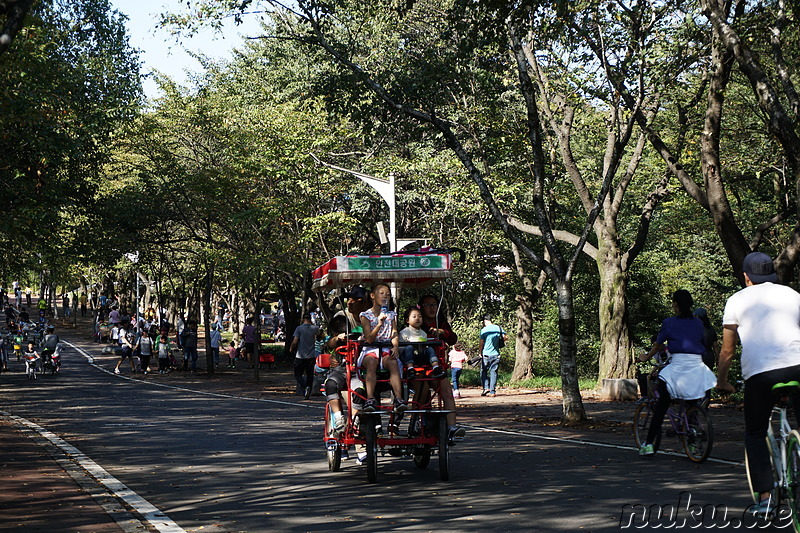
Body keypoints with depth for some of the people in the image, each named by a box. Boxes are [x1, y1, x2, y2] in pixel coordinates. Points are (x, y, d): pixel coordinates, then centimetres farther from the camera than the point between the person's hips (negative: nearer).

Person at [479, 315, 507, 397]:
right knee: (493, 372, 6)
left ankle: (486, 388, -2)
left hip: (486, 354, -3)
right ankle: (492, 391, 4)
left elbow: (481, 343, -6)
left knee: (483, 372, 12)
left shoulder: (484, 330, -8)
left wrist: (480, 352, 7)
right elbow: (505, 337, 6)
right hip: (496, 354, 3)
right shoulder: (498, 328, 2)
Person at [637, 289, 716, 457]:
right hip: (697, 366, 4)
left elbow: (658, 345, 9)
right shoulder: (698, 323, 13)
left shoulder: (669, 322, 2)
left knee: (661, 405, 2)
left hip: (677, 366, -3)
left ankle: (649, 444, -1)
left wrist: (645, 358, 26)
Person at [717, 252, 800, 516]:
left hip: (759, 371, -1)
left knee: (755, 434, 14)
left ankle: (765, 496, 2)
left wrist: (721, 381, 27)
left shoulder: (737, 300, 13)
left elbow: (727, 350, 13)